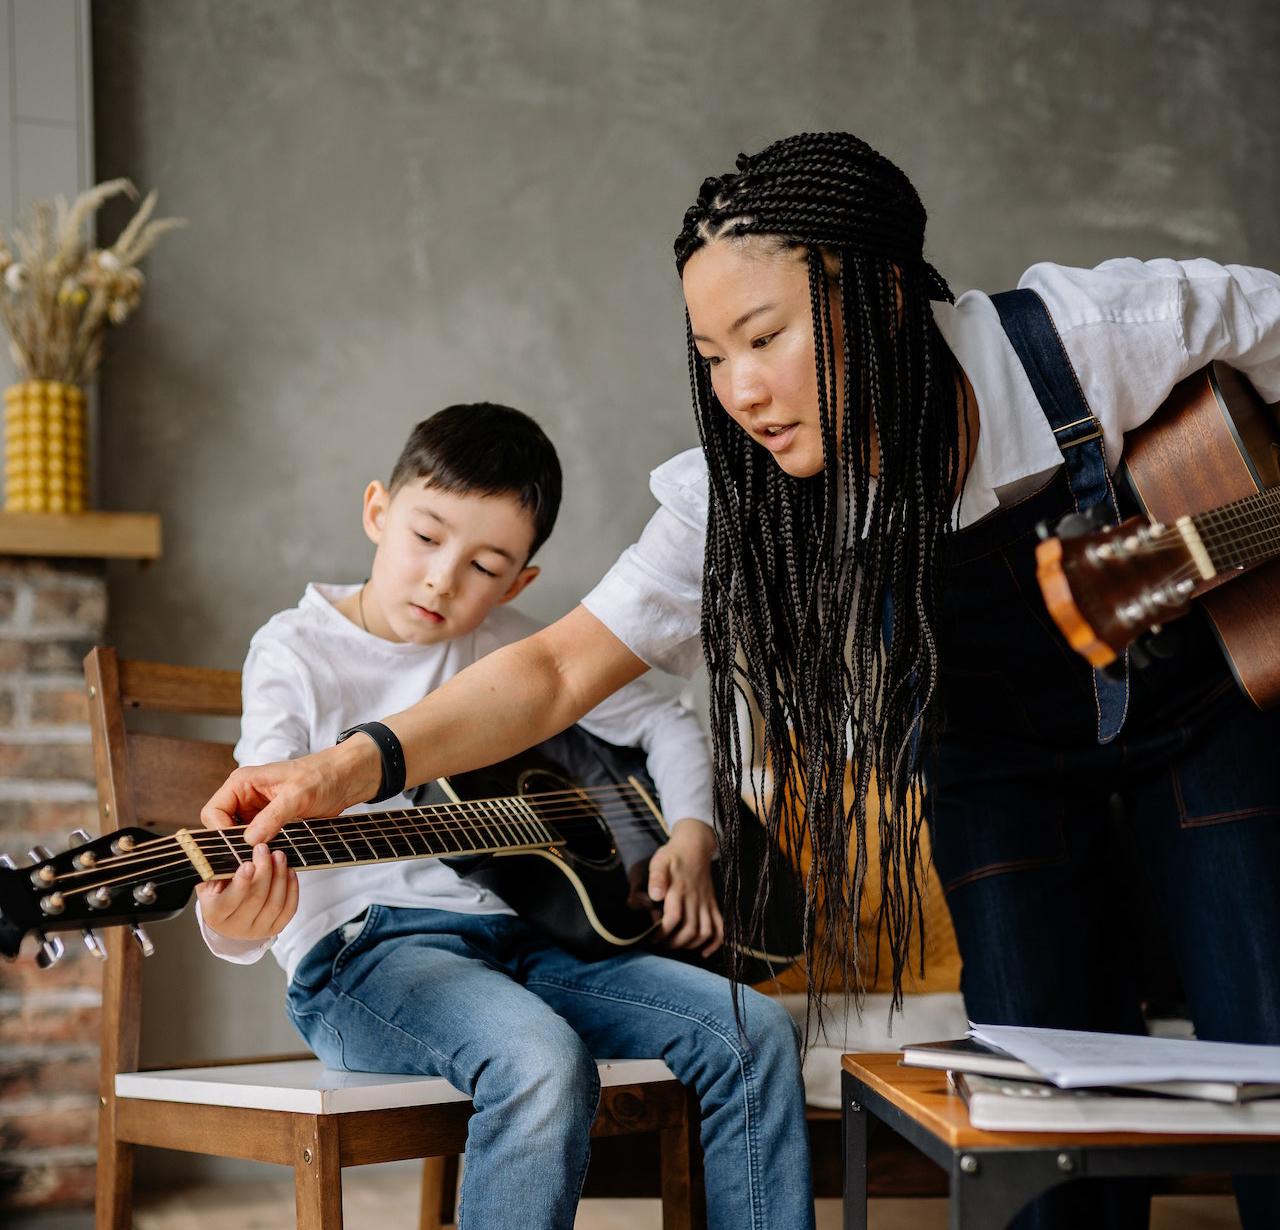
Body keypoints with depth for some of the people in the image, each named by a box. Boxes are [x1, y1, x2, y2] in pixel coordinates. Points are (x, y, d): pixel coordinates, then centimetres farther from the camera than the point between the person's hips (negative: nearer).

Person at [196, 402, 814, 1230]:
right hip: (366, 953, -6)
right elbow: (265, 835, -15)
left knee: (757, 1035, -12)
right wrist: (239, 926, -38)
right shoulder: (299, 653, -1)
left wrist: (692, 837, 6)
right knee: (547, 1065, -36)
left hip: (519, 936, 6)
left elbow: (666, 725, 24)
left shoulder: (507, 646, 13)